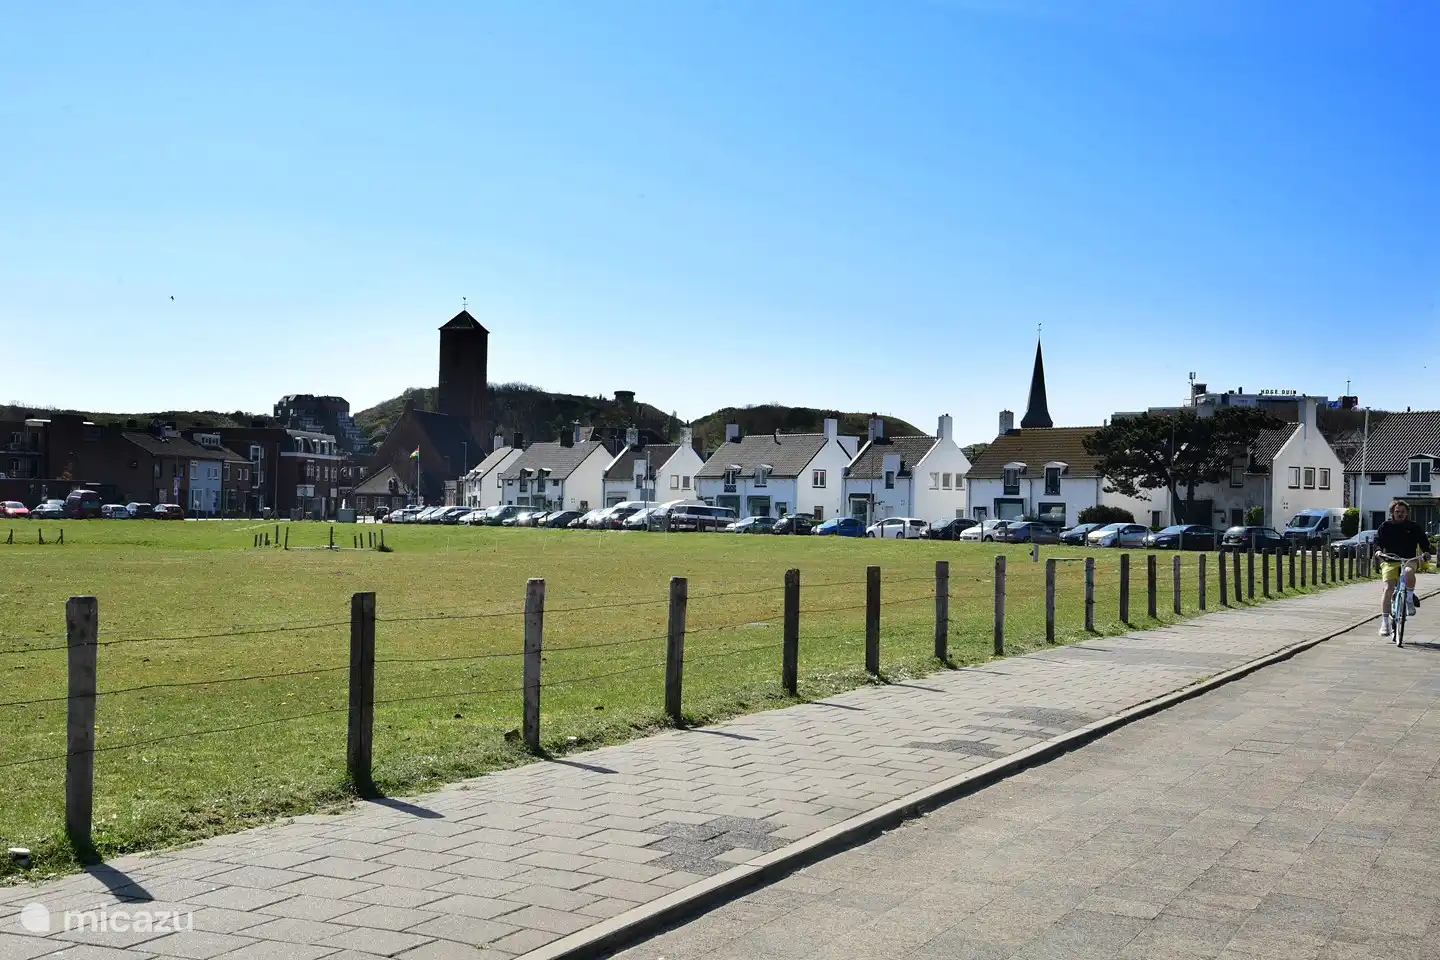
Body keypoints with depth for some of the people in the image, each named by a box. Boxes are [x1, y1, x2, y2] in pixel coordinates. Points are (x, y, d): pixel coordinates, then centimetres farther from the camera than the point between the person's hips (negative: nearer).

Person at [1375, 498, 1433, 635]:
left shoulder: (1413, 526, 9)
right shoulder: (1385, 526, 8)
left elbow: (1423, 540, 11)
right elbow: (1378, 540, 6)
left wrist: (1426, 552, -8)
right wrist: (1378, 550, -15)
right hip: (1390, 562, 0)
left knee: (1409, 572, -38)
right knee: (1388, 589, -15)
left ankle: (1410, 598, -12)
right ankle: (1385, 622, -11)